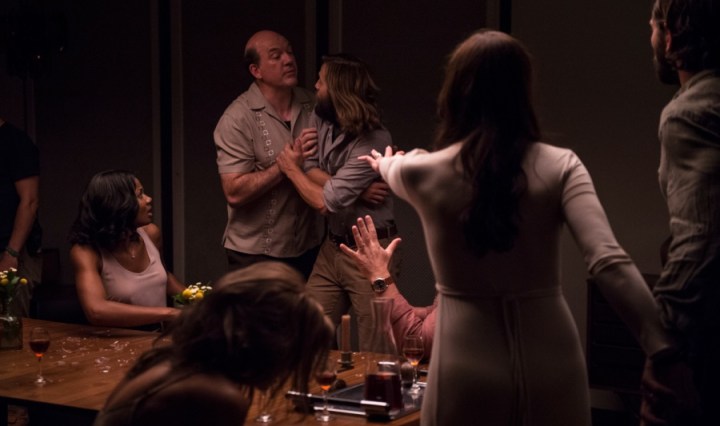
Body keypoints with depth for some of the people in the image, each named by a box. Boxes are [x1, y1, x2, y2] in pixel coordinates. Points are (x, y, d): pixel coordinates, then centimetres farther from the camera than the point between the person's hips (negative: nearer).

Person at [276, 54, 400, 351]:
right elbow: (311, 170, -4)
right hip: (331, 248, 7)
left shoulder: (373, 143, -21)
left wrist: (292, 169, -5)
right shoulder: (320, 120, 2)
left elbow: (325, 201, -21)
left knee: (374, 354, 0)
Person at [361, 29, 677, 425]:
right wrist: (664, 349, -19)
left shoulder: (421, 172, -3)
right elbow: (609, 263, -18)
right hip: (549, 363, 1)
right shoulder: (560, 167, -6)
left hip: (468, 367, 0)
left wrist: (386, 164, 46)